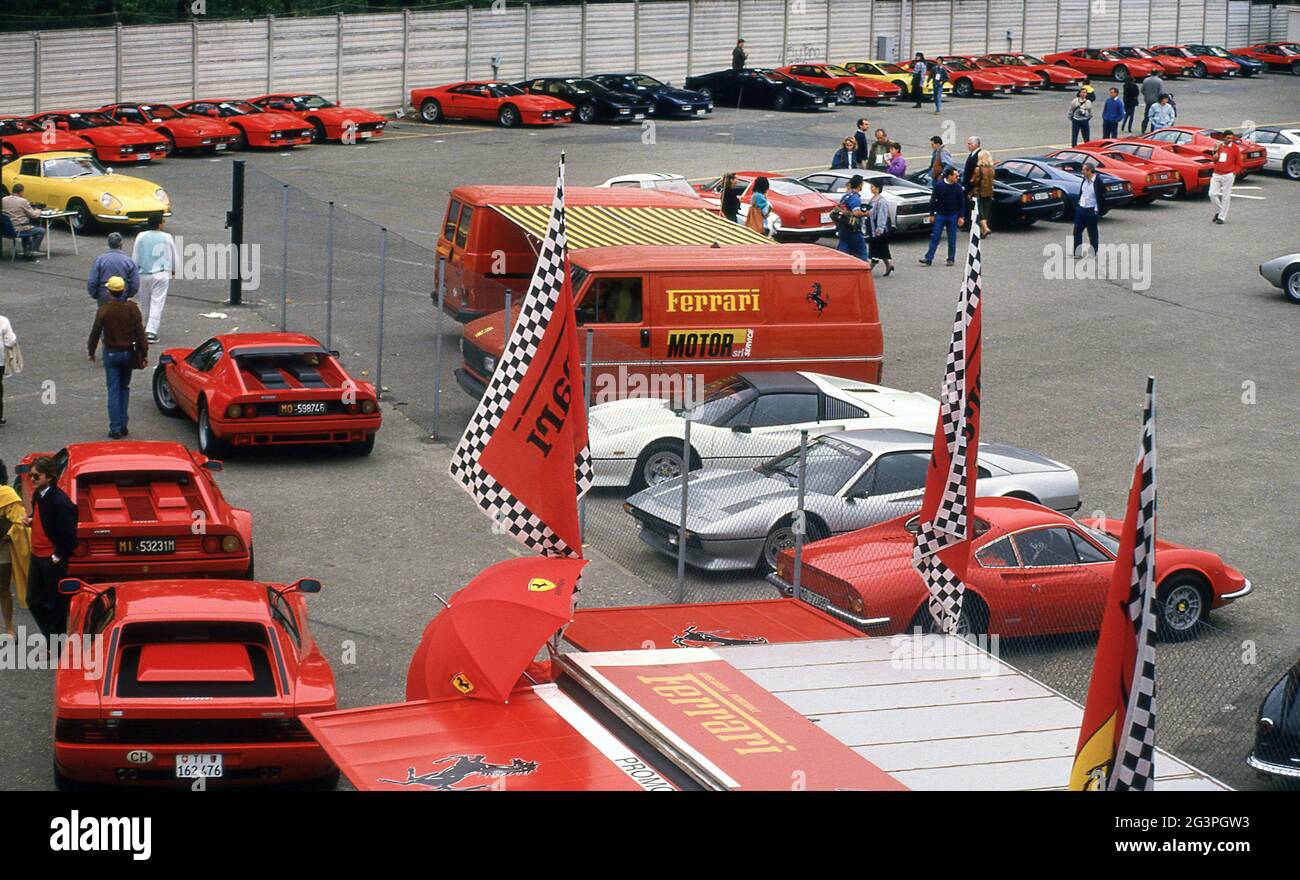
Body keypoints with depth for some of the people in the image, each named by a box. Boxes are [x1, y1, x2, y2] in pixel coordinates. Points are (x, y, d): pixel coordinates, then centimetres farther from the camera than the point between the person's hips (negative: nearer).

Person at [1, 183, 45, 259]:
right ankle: (33, 251, 15)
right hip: (20, 230, -7)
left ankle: (26, 252, 35)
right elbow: (33, 215, -9)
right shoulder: (23, 201, -16)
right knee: (41, 231, 16)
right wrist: (38, 212, 13)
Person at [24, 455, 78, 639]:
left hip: (52, 560, -9)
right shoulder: (37, 495, 4)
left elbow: (70, 534, -22)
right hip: (37, 556, 9)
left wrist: (59, 556, -15)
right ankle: (50, 637, 30)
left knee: (56, 604, 5)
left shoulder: (60, 501, -23)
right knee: (33, 600, 15)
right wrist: (31, 521, 0)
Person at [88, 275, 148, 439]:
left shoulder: (104, 310, -12)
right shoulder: (132, 308, -7)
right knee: (124, 389, 17)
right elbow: (140, 333, -7)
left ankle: (115, 429, -2)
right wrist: (144, 354, -1)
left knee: (113, 391, 2)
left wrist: (91, 352, 10)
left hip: (111, 354, -2)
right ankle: (123, 425, 14)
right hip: (128, 353, 2)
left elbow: (95, 333, -5)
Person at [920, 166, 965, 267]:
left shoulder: (957, 187, -2)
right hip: (940, 215, -1)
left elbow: (961, 202, 4)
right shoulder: (939, 185, -7)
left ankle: (951, 259, 14)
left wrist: (960, 217, 0)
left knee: (952, 239, 5)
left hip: (953, 216, 1)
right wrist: (932, 214, -2)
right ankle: (928, 258, -2)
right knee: (935, 237, -2)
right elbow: (933, 200, -1)